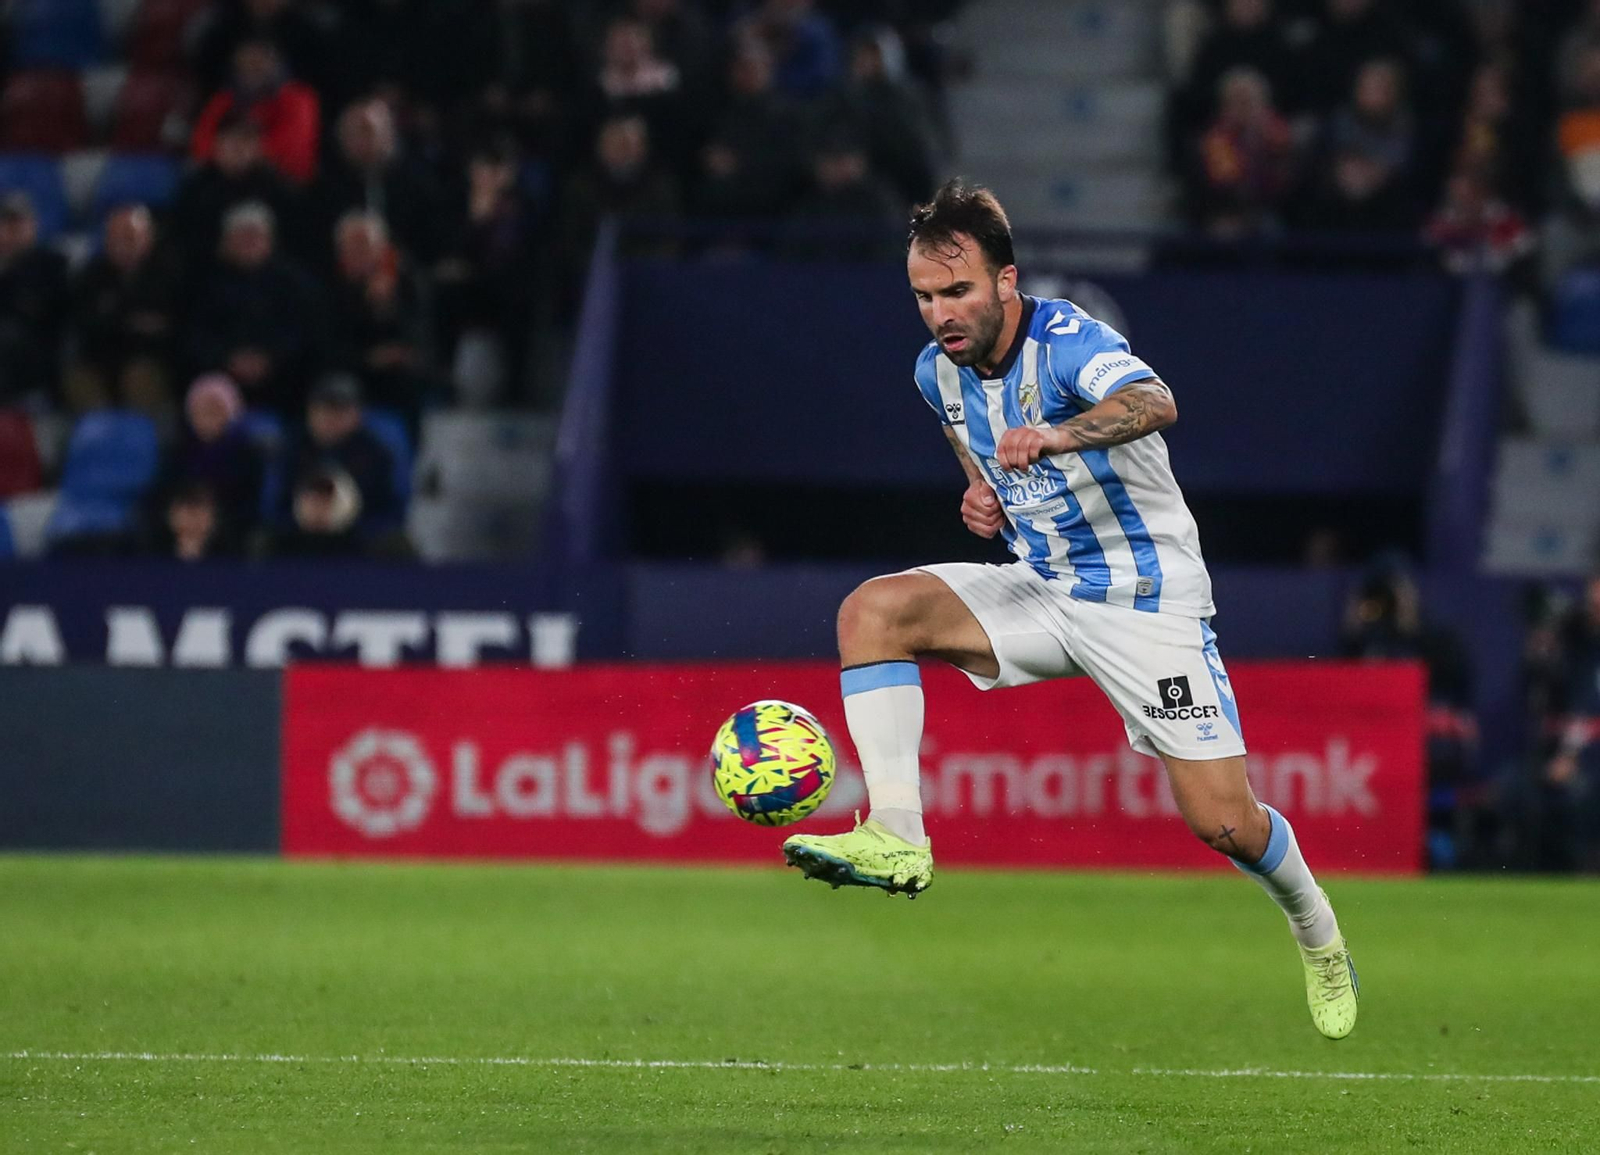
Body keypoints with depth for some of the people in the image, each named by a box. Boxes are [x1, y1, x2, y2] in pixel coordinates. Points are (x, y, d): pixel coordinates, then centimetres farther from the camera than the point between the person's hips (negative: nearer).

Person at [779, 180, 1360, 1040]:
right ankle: (896, 839, -26)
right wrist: (981, 494, 1)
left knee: (1223, 821, -10)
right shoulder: (938, 372, 0)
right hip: (1041, 590, 6)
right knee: (872, 609, -19)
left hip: (1148, 598, -6)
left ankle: (1318, 935, 23)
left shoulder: (1066, 341, -22)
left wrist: (1055, 437, -64)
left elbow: (1154, 403, -45)